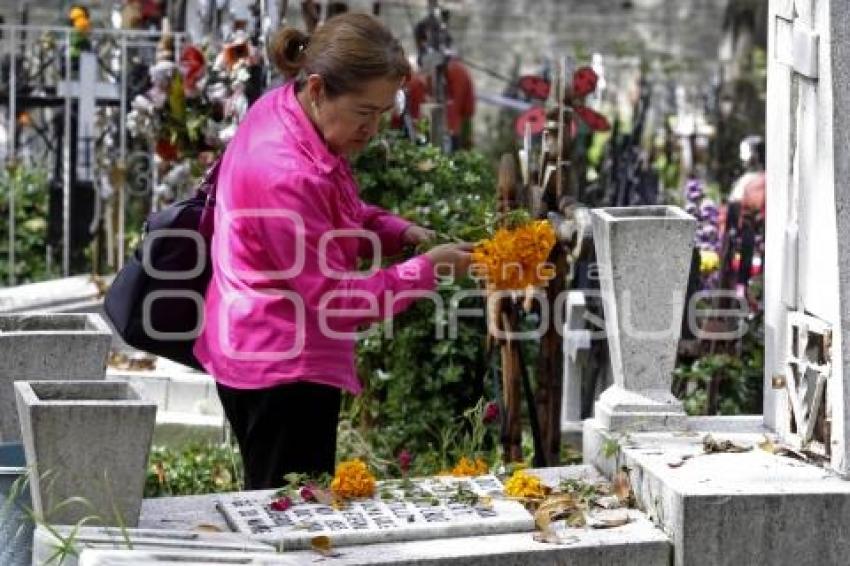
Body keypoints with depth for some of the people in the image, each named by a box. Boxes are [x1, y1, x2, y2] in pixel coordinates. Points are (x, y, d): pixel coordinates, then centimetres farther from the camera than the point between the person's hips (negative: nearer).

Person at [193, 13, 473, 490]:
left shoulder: (283, 110, 1)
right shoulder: (287, 176, -28)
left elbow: (338, 215, 18)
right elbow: (338, 298, -20)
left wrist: (398, 231, 2)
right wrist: (427, 270, -13)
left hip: (263, 357, 10)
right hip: (283, 374, -10)